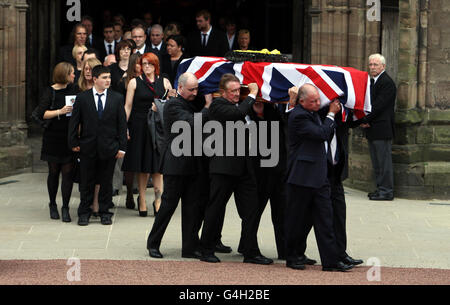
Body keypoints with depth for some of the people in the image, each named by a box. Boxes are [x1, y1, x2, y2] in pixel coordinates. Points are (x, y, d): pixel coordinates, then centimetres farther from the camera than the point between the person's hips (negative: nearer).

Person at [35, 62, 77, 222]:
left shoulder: (73, 89, 7)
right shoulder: (50, 92, -5)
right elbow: (42, 113, -10)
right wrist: (60, 112, -19)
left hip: (69, 137, 2)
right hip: (53, 137, -2)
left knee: (67, 172, -3)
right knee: (54, 172, 8)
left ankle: (65, 208, 1)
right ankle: (53, 205, 24)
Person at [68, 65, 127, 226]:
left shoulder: (117, 98, 3)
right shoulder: (82, 98, 1)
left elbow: (122, 124, 3)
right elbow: (74, 121, 3)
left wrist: (121, 147, -1)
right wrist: (74, 142, -3)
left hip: (108, 147, 1)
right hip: (88, 147, -1)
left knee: (106, 182, 7)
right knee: (87, 182, 6)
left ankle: (105, 212, 18)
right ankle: (84, 213, 16)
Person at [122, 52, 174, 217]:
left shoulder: (164, 82, 9)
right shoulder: (134, 82, 4)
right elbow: (128, 106, 2)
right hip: (139, 126, -1)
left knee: (157, 165, -2)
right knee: (142, 167, 4)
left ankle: (158, 199, 0)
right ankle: (142, 200, 13)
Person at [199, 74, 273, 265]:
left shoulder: (240, 105, 17)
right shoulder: (218, 105, -8)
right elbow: (238, 113, -24)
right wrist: (252, 95, -11)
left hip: (243, 167, 7)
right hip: (224, 166, -7)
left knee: (251, 210, 4)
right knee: (216, 209, 3)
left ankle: (251, 253, 8)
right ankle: (207, 251, 13)